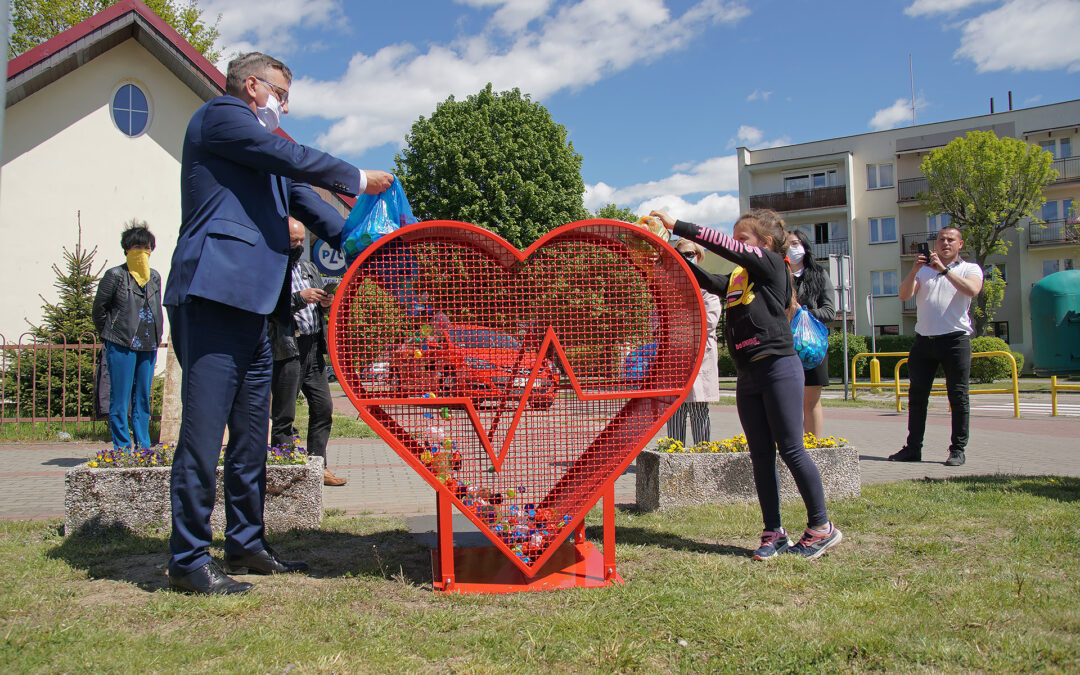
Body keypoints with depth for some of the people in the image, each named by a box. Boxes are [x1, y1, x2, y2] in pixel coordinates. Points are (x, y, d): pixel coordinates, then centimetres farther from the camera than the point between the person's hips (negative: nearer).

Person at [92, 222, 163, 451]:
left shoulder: (155, 277, 13)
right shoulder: (115, 275, -2)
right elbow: (99, 308, 3)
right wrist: (109, 338, 5)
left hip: (148, 346, 5)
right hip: (121, 346, -5)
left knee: (143, 398, 9)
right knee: (120, 398, -2)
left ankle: (143, 446, 15)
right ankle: (122, 447, 3)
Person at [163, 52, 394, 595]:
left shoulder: (262, 153, 29)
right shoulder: (219, 115, 2)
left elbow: (302, 199, 26)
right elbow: (293, 158, -8)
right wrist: (359, 179, 3)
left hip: (250, 304, 10)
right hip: (212, 291, -10)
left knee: (250, 434, 11)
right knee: (204, 428, -9)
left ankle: (246, 544, 20)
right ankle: (188, 559, -2)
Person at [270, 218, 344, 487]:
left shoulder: (309, 267, 21)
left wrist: (324, 303, 3)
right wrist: (299, 298, -20)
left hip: (314, 348, 7)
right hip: (286, 349, -7)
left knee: (323, 408, 7)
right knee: (284, 415, -1)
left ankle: (318, 466, 16)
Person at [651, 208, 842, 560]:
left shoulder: (772, 264, -4)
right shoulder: (736, 278, 16)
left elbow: (725, 246, -12)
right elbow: (704, 280, 12)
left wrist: (678, 225, -12)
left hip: (779, 366, -7)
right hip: (748, 375, 7)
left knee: (791, 449, -3)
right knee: (760, 455, 8)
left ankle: (821, 527, 11)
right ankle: (774, 533, 16)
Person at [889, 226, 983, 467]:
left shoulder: (970, 269, 9)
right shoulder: (924, 270, 17)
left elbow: (972, 289, -14)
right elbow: (904, 295, 2)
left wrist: (944, 269, -17)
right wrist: (914, 269, -12)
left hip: (955, 339, -3)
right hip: (924, 340, 3)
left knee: (958, 396, -1)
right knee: (917, 395, 4)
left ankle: (958, 449, 6)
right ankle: (913, 447, 10)